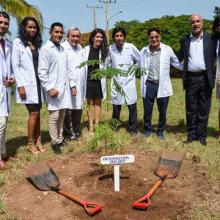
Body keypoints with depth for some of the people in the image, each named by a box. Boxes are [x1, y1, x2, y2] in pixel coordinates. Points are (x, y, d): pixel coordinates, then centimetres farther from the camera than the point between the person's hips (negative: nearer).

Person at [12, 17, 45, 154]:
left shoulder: (37, 43, 12)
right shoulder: (18, 43, -4)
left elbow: (41, 64, 9)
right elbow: (15, 66, -8)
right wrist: (20, 85, -14)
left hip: (38, 83, 5)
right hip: (27, 84, -5)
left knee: (37, 113, 7)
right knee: (34, 113, -4)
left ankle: (38, 141, 15)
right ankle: (30, 143, 10)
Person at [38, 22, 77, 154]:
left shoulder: (62, 49, 15)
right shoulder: (46, 49, -6)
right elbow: (42, 72, -12)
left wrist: (72, 85, 11)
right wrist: (49, 88, -18)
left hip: (65, 88, 7)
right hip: (53, 88, -6)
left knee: (62, 116, 12)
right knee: (54, 116, -3)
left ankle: (60, 138, 25)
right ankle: (55, 142, 9)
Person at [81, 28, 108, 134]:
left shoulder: (104, 50, -1)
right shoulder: (86, 49, -3)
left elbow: (107, 65, 4)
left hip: (99, 80, 1)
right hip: (89, 80, 0)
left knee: (98, 103, 9)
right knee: (90, 103, 5)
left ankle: (97, 126, 17)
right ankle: (91, 128, 11)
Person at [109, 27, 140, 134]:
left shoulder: (131, 47, -7)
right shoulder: (110, 48, -4)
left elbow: (140, 60, 6)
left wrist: (133, 70, 2)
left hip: (129, 81, -1)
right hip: (116, 82, 1)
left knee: (132, 106, 2)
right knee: (116, 106, 9)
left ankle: (132, 129, 17)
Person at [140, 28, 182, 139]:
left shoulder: (167, 49, -4)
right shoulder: (144, 50, 2)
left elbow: (176, 63, 6)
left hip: (162, 85, -1)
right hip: (149, 84, 1)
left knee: (162, 111, 9)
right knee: (147, 110, 9)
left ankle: (160, 131, 29)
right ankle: (147, 129, 31)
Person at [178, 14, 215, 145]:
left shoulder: (210, 38, 3)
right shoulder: (185, 40, 8)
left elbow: (215, 57, 1)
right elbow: (179, 58, 11)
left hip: (205, 78, -1)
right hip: (191, 79, 1)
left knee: (204, 108, 7)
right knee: (191, 108, 7)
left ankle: (202, 136, 17)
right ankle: (191, 135, 18)